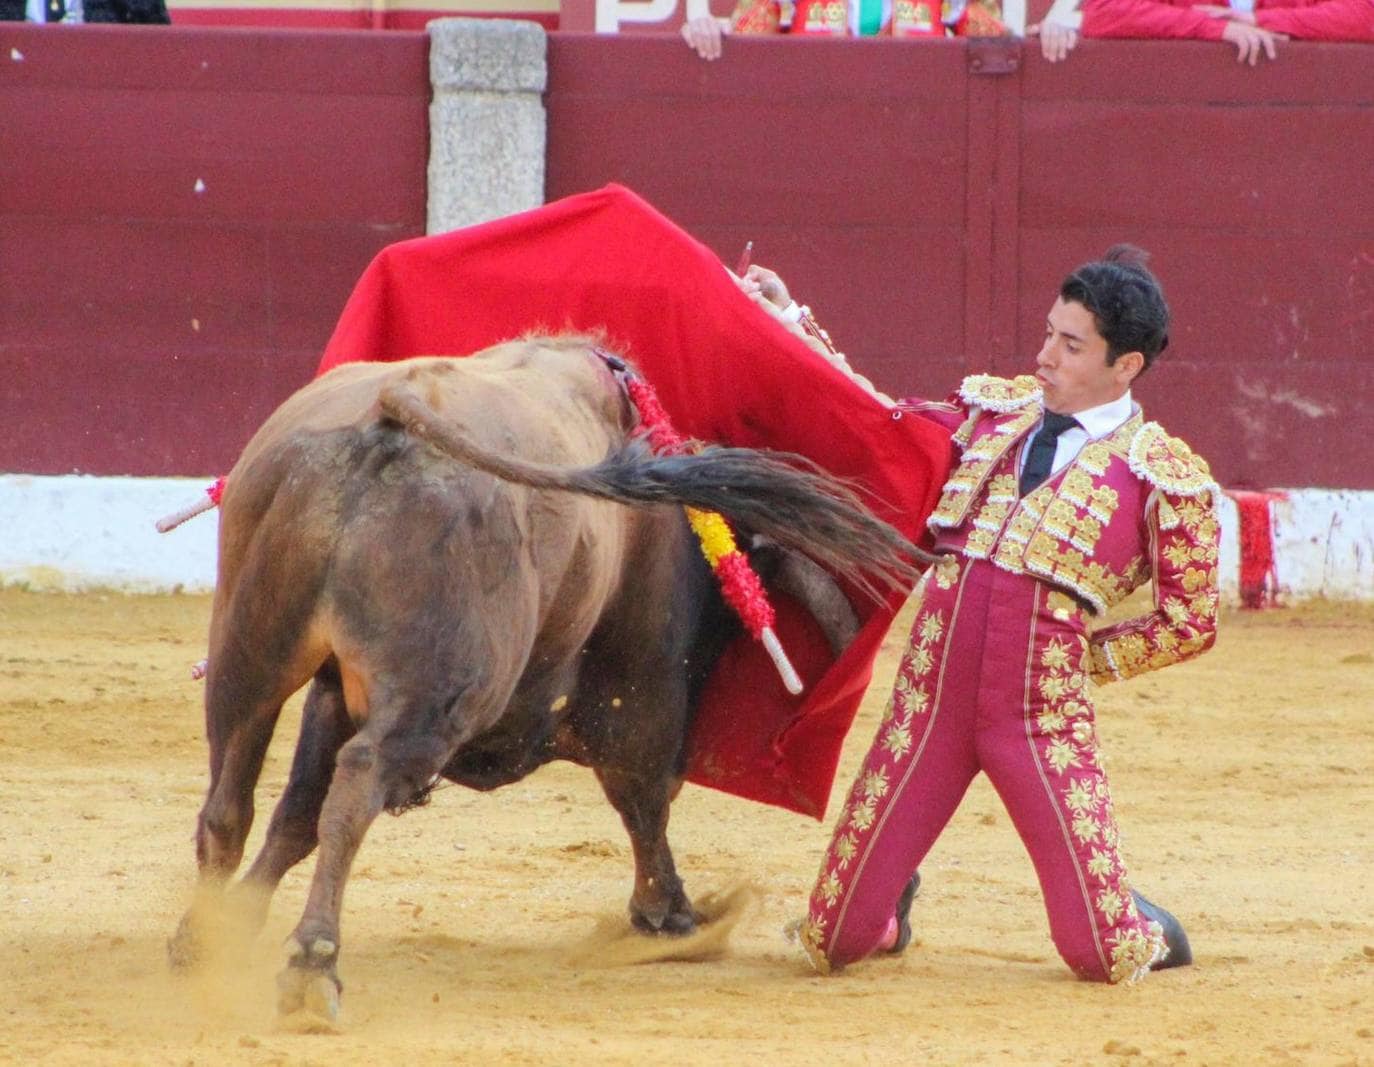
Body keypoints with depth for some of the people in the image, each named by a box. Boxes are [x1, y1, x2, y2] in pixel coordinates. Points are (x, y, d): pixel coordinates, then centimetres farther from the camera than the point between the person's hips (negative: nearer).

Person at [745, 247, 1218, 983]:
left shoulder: (1166, 476, 1)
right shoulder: (992, 409, 13)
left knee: (1103, 959, -7)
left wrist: (1081, 659, 5)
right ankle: (892, 898, 40)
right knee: (834, 942, 3)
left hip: (1043, 712, -3)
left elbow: (1189, 622, 8)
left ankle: (1141, 930, 31)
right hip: (931, 695, 3)